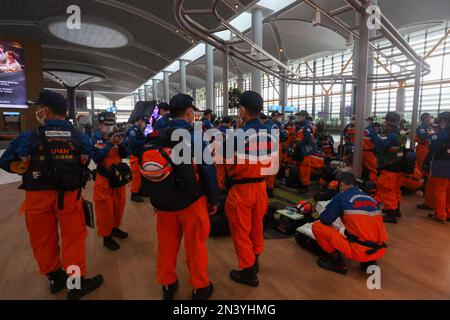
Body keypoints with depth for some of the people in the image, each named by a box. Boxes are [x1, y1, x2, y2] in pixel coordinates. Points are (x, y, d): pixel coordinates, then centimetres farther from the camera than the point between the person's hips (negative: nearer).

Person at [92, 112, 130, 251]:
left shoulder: (117, 136, 1)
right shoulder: (95, 139, -9)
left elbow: (126, 154, -3)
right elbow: (96, 157, -21)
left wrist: (120, 144, -20)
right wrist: (109, 144, -25)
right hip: (103, 177, -4)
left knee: (119, 204, 16)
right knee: (105, 207, 2)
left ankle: (115, 228, 36)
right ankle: (106, 236, 15)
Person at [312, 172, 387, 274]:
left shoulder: (341, 197, -4)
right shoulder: (371, 198, 13)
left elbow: (324, 219, -2)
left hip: (359, 252, -6)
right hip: (380, 251, 7)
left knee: (317, 226, 0)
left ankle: (336, 262, 9)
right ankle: (369, 262, 19)